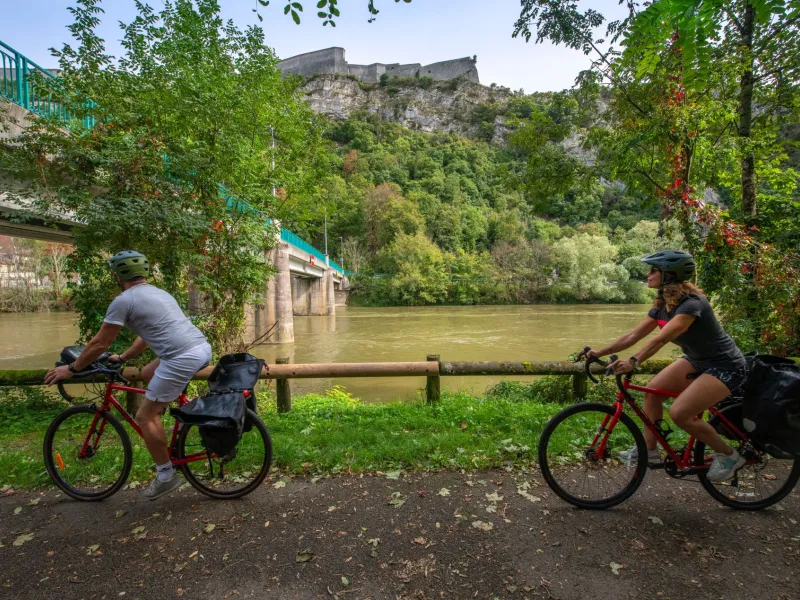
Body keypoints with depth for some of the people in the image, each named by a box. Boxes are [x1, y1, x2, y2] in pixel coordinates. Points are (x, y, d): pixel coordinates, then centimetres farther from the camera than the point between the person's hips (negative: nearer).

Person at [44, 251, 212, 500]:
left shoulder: (123, 301, 0)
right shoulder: (159, 293, 26)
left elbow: (99, 343, 5)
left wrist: (72, 368, 20)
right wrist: (122, 358, 45)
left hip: (183, 358, -9)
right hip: (203, 347, 9)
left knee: (145, 416, 8)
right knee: (148, 374, 31)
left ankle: (166, 476, 18)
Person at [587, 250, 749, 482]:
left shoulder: (691, 302, -28)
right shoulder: (662, 304, -2)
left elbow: (661, 339, -42)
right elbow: (633, 335, -3)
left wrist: (633, 362, -52)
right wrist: (600, 353, -8)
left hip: (726, 366, -8)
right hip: (697, 361, 8)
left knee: (679, 413, -19)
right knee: (652, 390, -3)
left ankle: (729, 456, 7)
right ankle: (649, 450, 9)